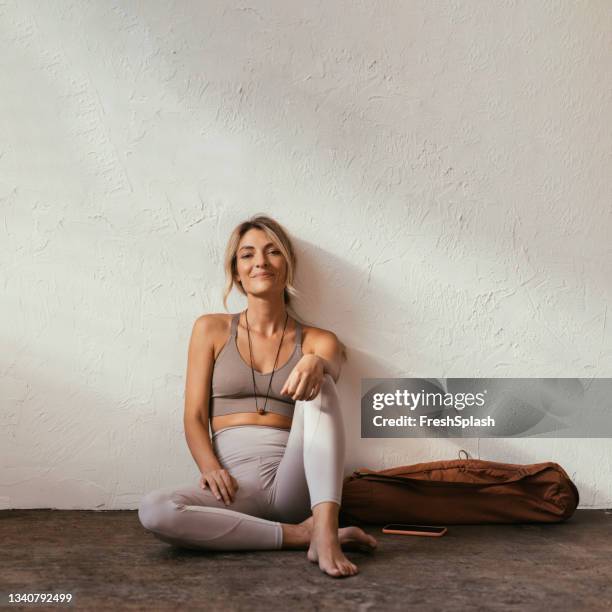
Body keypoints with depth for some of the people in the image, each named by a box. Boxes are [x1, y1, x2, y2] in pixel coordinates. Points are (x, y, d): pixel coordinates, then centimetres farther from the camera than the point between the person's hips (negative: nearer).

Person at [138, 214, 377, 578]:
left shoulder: (317, 341, 11)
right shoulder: (212, 330, 11)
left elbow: (331, 369, -14)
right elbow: (194, 417, 6)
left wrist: (316, 364, -38)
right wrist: (210, 467, -14)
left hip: (294, 481, 0)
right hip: (236, 483, 0)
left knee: (318, 382, -25)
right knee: (154, 510, -31)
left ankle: (325, 529, -38)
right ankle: (299, 534, -22)